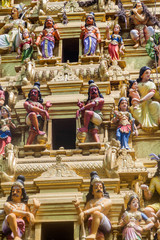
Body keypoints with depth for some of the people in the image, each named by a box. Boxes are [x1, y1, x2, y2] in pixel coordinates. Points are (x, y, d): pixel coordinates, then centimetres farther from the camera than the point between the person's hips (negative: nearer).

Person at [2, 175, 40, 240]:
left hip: (19, 227, 1)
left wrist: (35, 208, 10)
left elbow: (30, 220, 19)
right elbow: (12, 211, -3)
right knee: (11, 215, -37)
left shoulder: (24, 205, 30)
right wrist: (27, 214, -15)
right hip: (8, 225, -1)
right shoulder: (7, 203, 22)